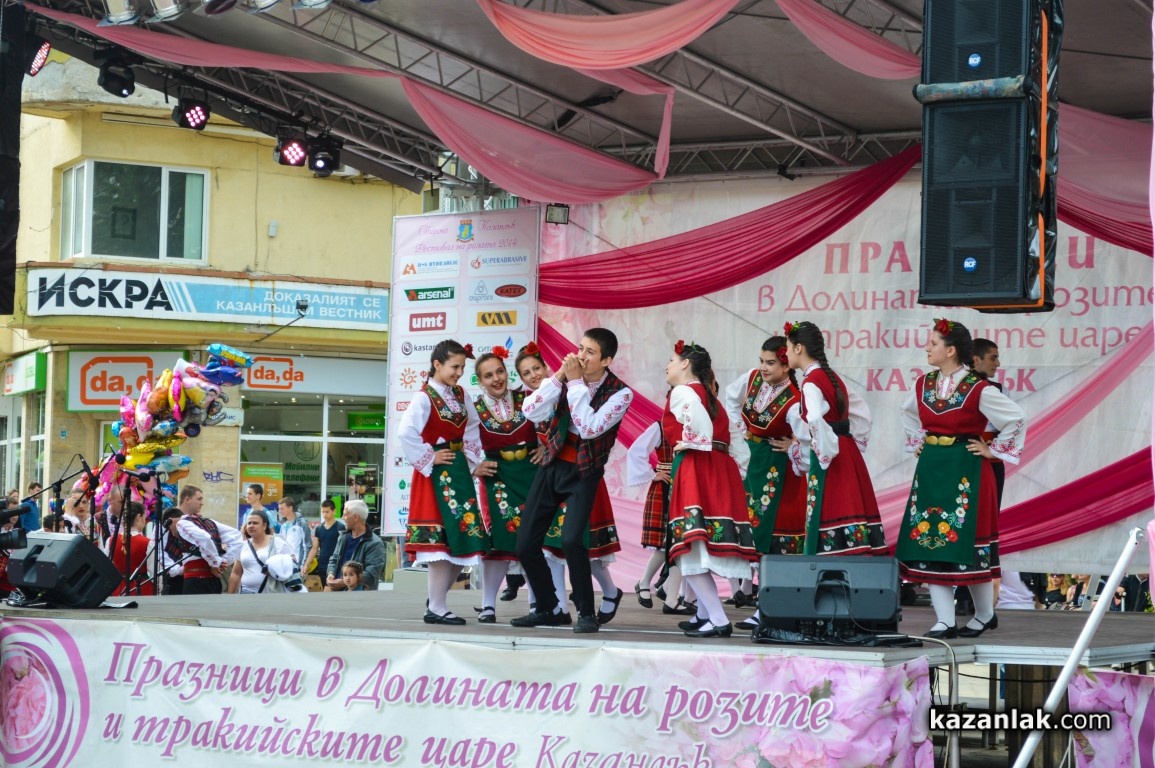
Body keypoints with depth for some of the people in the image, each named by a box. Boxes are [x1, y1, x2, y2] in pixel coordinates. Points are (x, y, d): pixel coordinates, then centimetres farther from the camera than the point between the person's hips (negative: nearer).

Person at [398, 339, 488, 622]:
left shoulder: (460, 395, 10)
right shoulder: (424, 397, -13)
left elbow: (472, 429, 22)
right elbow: (406, 433, -25)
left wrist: (472, 459, 9)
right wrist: (429, 458, -16)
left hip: (459, 472, 8)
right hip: (436, 475, -8)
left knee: (465, 539, 7)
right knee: (442, 538, -9)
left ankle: (437, 597, 20)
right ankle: (436, 608, -5)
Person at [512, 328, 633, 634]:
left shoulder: (620, 393, -11)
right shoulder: (565, 378, -1)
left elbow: (589, 428, -24)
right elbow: (531, 412, -11)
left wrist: (576, 383, -22)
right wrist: (559, 377, -17)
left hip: (583, 473, -4)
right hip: (551, 467, 5)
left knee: (571, 540, -23)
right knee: (526, 543, 4)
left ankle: (586, 612, -6)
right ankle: (548, 608, 23)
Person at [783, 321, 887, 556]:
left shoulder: (811, 382, -12)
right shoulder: (831, 376, 15)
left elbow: (815, 422, -30)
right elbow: (862, 411, 23)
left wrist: (825, 451, -17)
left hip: (830, 461, -9)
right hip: (847, 454, 9)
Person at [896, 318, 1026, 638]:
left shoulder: (978, 389, -13)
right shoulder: (924, 384, 6)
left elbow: (1017, 420, -8)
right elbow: (908, 413, 29)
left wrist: (993, 450, -4)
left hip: (965, 470, -6)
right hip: (930, 469, 6)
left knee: (965, 544, -2)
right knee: (930, 541, 0)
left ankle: (985, 615, 17)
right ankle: (944, 621, 3)